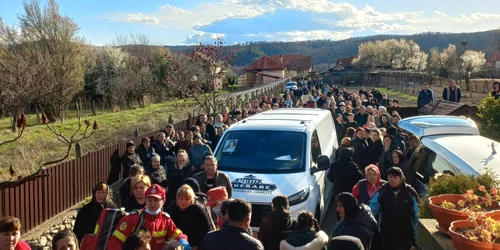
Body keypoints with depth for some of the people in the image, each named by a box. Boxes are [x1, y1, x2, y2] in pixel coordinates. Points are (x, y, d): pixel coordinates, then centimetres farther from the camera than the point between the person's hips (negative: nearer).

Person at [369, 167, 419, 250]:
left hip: (406, 233, -2)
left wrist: (416, 234, 0)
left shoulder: (410, 192, -8)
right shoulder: (382, 191, -6)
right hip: (387, 233, 2)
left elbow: (416, 214, -2)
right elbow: (372, 210, -2)